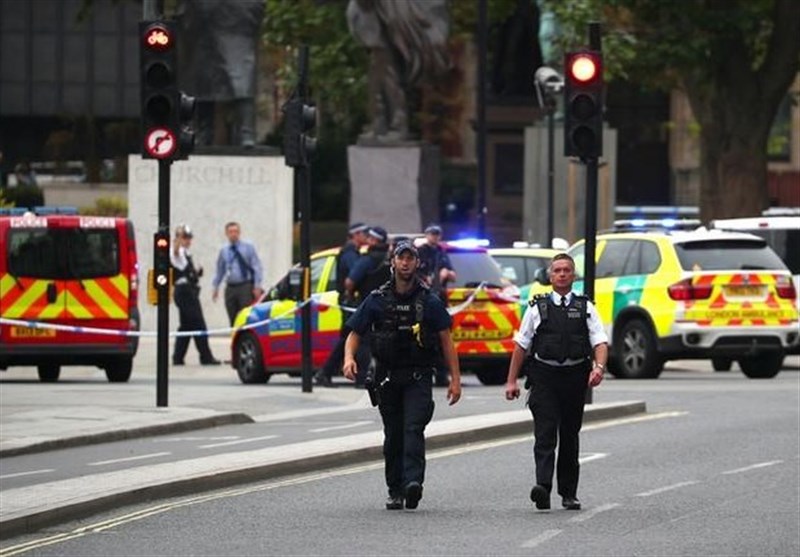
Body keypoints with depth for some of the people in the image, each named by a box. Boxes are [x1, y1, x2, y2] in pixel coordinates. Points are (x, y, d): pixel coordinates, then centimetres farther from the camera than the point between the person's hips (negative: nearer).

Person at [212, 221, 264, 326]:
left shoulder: (248, 247, 0)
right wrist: (215, 287, 15)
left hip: (245, 288, -4)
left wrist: (257, 286, -9)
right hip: (230, 289, 4)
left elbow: (257, 267, -2)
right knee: (233, 320, 4)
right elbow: (219, 270, 20)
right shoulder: (224, 251, 11)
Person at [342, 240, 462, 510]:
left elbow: (446, 340, 4)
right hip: (387, 377, 2)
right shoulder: (376, 301, 6)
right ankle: (395, 491, 14)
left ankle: (413, 481, -31)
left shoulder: (429, 301, 3)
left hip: (419, 377, -2)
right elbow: (355, 334, 7)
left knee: (413, 428, -19)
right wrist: (349, 358, -15)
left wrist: (455, 379, -2)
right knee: (393, 435, 7)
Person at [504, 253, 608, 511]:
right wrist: (512, 381, 3)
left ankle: (569, 493, 17)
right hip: (544, 376, -2)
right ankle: (543, 487, -26)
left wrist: (599, 367, -20)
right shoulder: (538, 308, 7)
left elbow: (600, 342, 0)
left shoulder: (585, 308, 9)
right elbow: (521, 345, 8)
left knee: (570, 436, 10)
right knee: (545, 433, -14)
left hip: (574, 377, 2)